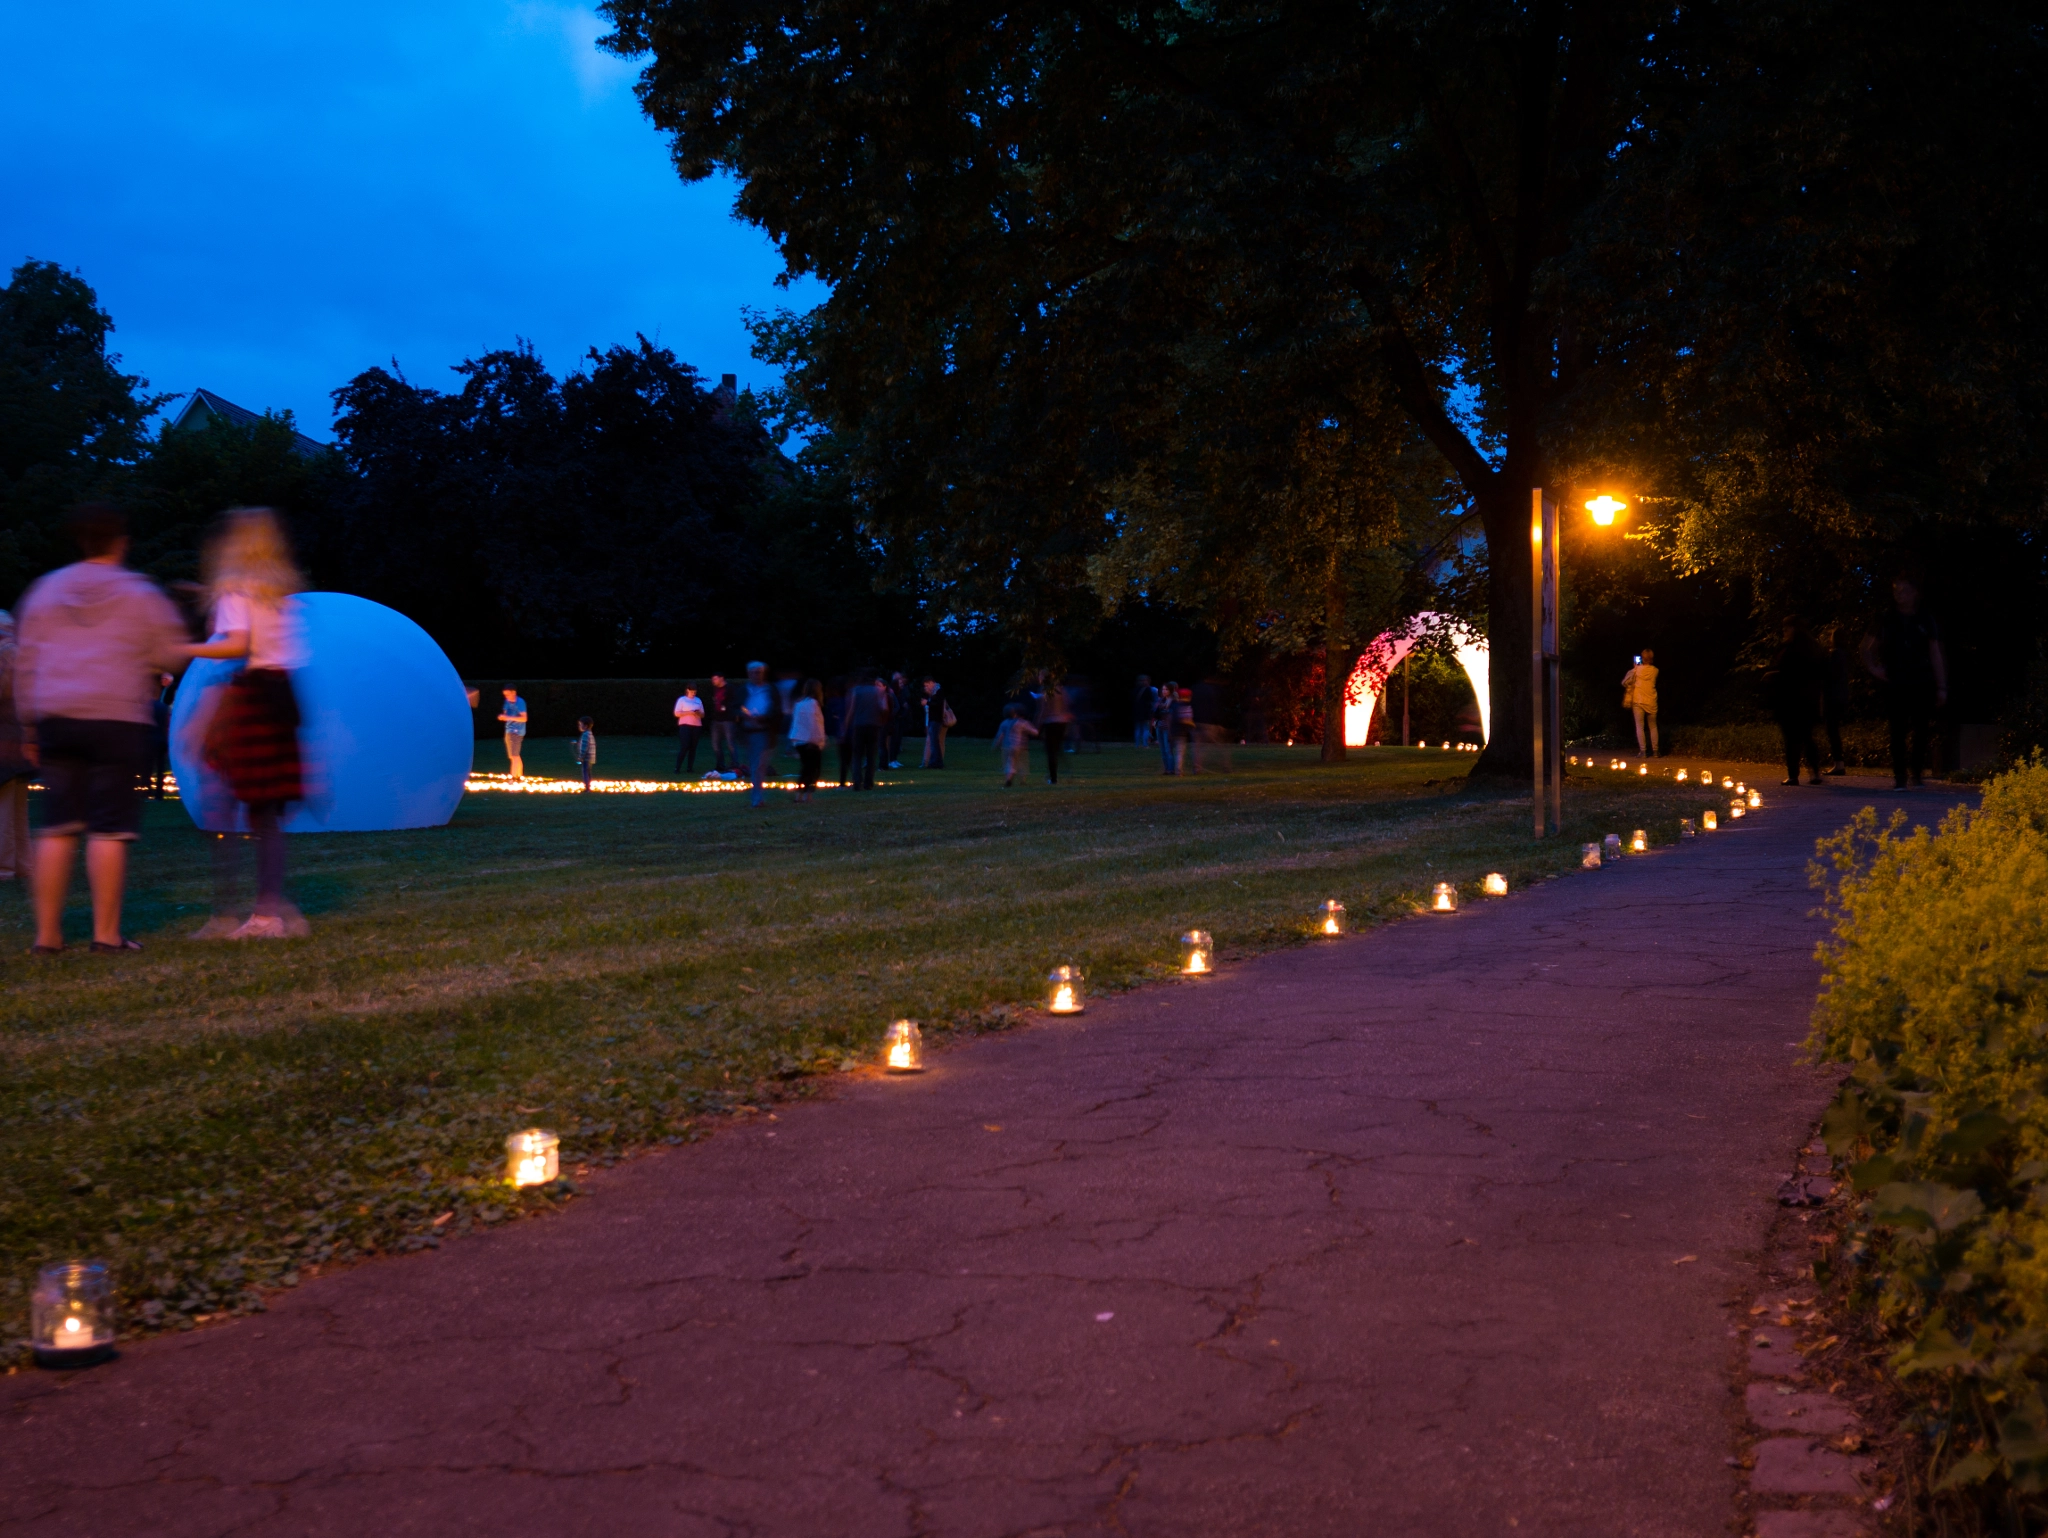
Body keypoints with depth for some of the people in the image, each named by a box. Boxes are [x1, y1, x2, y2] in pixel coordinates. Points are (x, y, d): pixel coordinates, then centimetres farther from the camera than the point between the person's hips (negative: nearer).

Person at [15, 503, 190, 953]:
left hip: (55, 719, 4)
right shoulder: (139, 594, 1)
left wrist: (29, 725, 16)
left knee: (58, 827, 7)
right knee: (109, 830, -3)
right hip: (117, 720, -4)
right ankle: (106, 933, -4)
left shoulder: (45, 590, 11)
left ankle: (47, 932, 6)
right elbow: (173, 654, 3)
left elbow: (25, 662, 11)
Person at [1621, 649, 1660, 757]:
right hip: (1651, 702, 2)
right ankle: (1655, 751, 7)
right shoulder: (1655, 671, 0)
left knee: (1640, 727, -1)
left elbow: (1625, 682, -1)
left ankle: (1643, 751, -8)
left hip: (1638, 702, -2)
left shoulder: (1636, 670, -8)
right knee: (1653, 727, 11)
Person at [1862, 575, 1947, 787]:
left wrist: (1941, 687, 2)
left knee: (1921, 731, -5)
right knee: (1898, 732, -2)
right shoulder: (1887, 622, 10)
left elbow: (1936, 656, 7)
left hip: (1922, 686, 0)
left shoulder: (1926, 622, 8)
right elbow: (1867, 647, 21)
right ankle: (1899, 776, 1)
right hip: (1895, 686, 0)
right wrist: (1873, 667, 5)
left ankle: (1917, 772, 9)